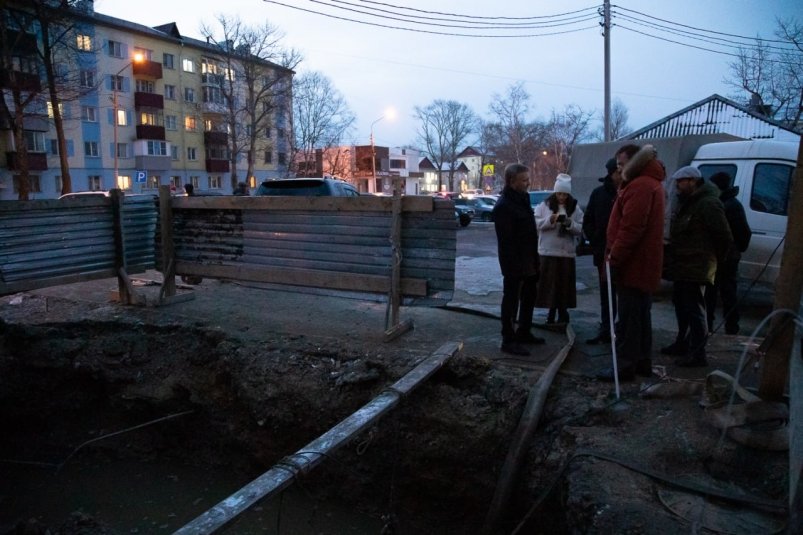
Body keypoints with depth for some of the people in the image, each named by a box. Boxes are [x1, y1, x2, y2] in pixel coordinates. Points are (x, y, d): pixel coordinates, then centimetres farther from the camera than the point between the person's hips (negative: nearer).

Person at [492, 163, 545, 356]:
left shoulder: (523, 199, 12)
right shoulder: (504, 205, -18)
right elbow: (506, 240, -22)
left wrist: (534, 259, 15)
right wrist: (513, 265, -24)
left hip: (528, 261, 10)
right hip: (514, 263, -9)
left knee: (529, 297, 19)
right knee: (511, 300, 0)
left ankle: (524, 333, 33)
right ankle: (508, 340, 9)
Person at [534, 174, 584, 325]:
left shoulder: (575, 208, 4)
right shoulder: (544, 205, 1)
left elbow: (580, 229, 0)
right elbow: (537, 223, -5)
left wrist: (570, 223, -18)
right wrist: (550, 220, -20)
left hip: (567, 252, 1)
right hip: (547, 251, -1)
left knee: (564, 283, 5)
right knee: (549, 282, 4)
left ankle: (562, 311, 18)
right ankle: (552, 310, 17)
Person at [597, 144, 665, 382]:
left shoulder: (639, 186, -17)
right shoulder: (649, 183, 19)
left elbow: (630, 228, -24)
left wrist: (615, 259, -20)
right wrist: (615, 254, 18)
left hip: (633, 265, -11)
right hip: (643, 264, 11)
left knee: (628, 318, -5)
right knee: (640, 316, 16)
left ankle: (625, 366, 0)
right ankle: (642, 361, 25)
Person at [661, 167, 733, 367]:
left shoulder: (709, 204, -15)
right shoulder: (687, 202, 16)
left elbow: (725, 237, -16)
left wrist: (712, 258, -4)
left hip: (696, 269, -10)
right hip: (682, 267, 10)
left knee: (694, 309, -7)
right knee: (681, 305, 18)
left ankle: (698, 353, -1)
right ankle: (682, 343, 32)